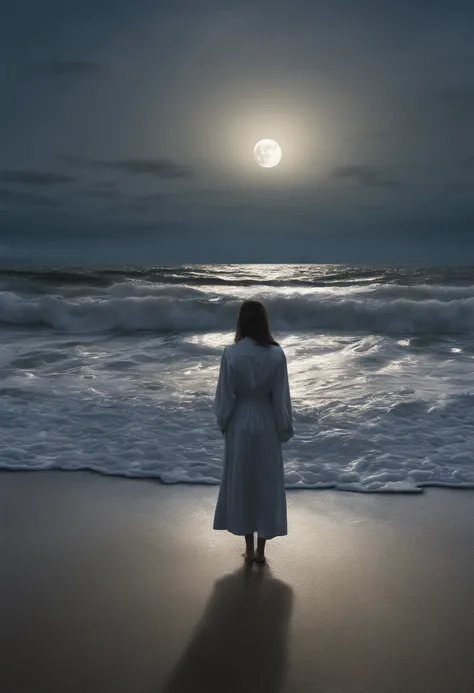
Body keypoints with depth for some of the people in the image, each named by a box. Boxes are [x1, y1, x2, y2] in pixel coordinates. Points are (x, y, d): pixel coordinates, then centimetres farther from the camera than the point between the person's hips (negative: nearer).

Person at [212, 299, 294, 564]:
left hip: (240, 424, 0)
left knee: (241, 483, 13)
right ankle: (261, 550, 20)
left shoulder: (231, 353, -13)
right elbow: (281, 396, -6)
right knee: (267, 484, 12)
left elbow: (225, 395, -7)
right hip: (267, 424, 1)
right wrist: (285, 428, 6)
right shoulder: (277, 354, -11)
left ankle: (249, 549, 22)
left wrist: (223, 423, 9)